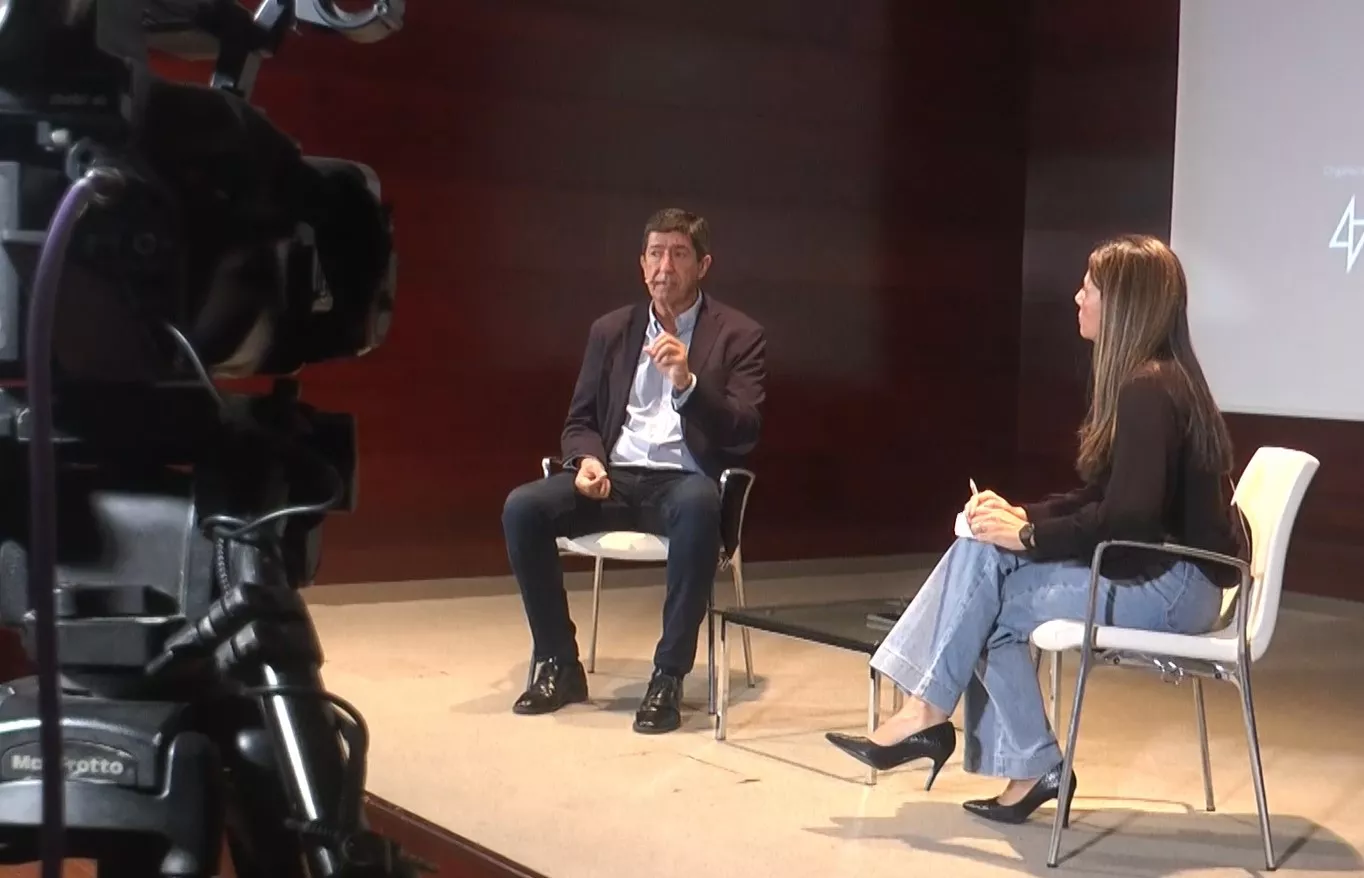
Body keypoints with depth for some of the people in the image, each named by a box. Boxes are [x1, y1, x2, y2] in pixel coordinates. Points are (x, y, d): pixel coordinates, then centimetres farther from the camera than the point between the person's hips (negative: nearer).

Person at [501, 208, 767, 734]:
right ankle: (559, 665, -7)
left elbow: (744, 433, -5)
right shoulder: (612, 331, 16)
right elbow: (580, 421, 18)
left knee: (699, 506, -40)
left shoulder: (738, 335, 5)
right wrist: (588, 459, -6)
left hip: (685, 482, -4)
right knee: (522, 508, -22)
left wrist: (687, 381, -20)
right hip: (615, 479, 4)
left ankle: (668, 677, -29)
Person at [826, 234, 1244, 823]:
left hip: (1171, 586, -9)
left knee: (991, 601, -14)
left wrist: (1027, 536, -16)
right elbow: (1100, 499, 16)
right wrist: (1022, 515, 3)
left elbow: (1126, 518, -25)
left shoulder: (1150, 390, -20)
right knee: (979, 553, -4)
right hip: (1152, 570, 9)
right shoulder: (1145, 381, 12)